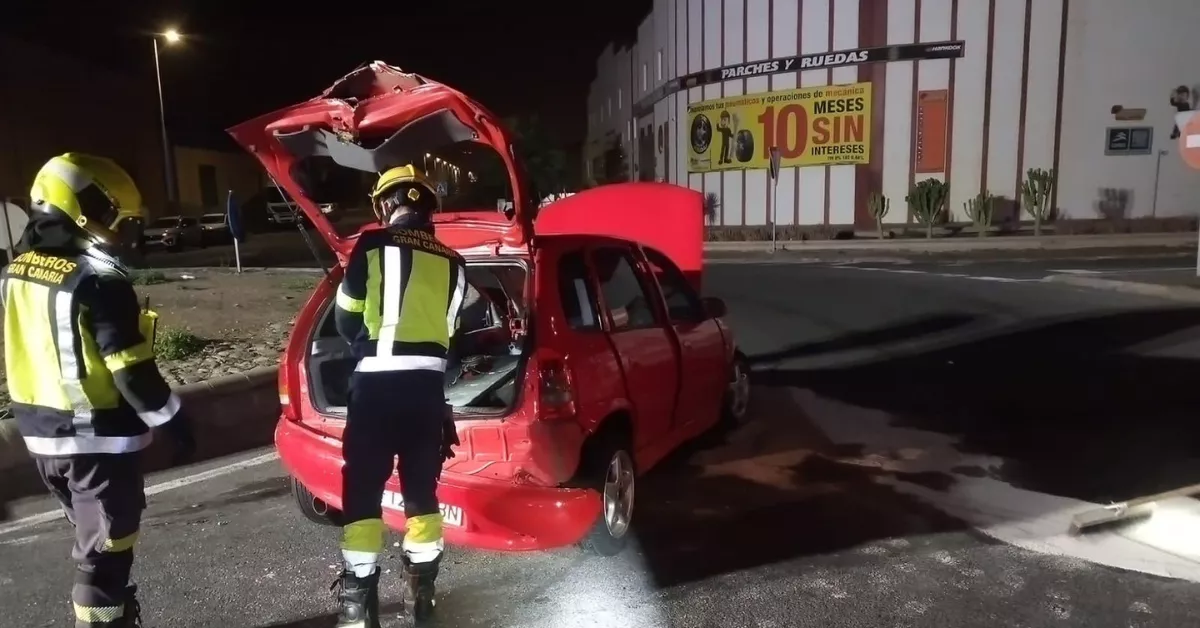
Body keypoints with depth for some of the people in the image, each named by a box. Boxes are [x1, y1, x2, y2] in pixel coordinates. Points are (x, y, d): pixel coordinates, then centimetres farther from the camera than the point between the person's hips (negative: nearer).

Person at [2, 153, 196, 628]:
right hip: (97, 440, -9)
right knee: (103, 553, 2)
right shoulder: (98, 281, -21)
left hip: (41, 435, 9)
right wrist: (172, 421, -9)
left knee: (93, 543, 23)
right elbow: (132, 372, -21)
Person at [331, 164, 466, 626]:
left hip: (376, 380, -3)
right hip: (427, 382, 4)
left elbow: (346, 320, 7)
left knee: (362, 489, 7)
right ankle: (421, 587, 26)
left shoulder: (372, 246, -1)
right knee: (422, 487, 16)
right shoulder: (451, 261, 10)